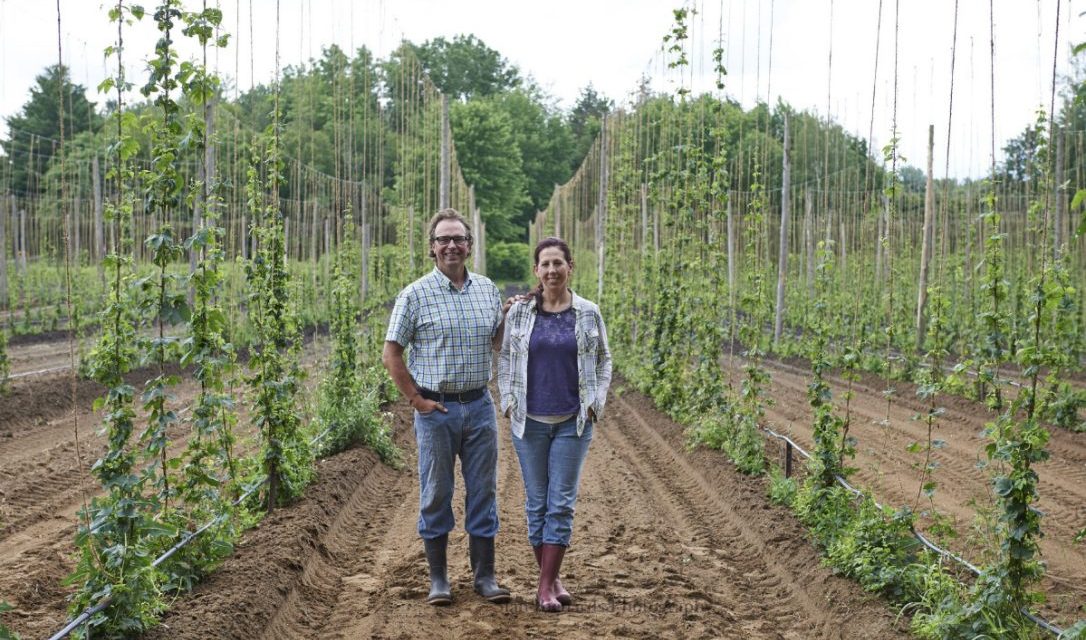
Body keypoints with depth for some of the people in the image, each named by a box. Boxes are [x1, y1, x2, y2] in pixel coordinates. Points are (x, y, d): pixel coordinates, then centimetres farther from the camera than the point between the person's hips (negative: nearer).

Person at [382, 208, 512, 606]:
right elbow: (391, 354, -3)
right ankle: (438, 578, 17)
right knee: (436, 494, 5)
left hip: (480, 406, 4)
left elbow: (498, 344, 18)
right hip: (436, 409, -3)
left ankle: (484, 576, 18)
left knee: (483, 491, 8)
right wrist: (416, 400, -7)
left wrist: (511, 315, 0)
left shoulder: (487, 289, 9)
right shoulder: (415, 295, -5)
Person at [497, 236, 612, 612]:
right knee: (537, 502, 7)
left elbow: (603, 360, 11)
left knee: (562, 503, -2)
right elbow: (505, 359, 10)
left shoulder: (588, 313, 1)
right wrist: (508, 401, 1)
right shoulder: (520, 311, 2)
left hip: (573, 423, -1)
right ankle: (551, 578, 19)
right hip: (529, 422, 1)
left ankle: (546, 585, 4)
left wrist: (596, 402, 1)